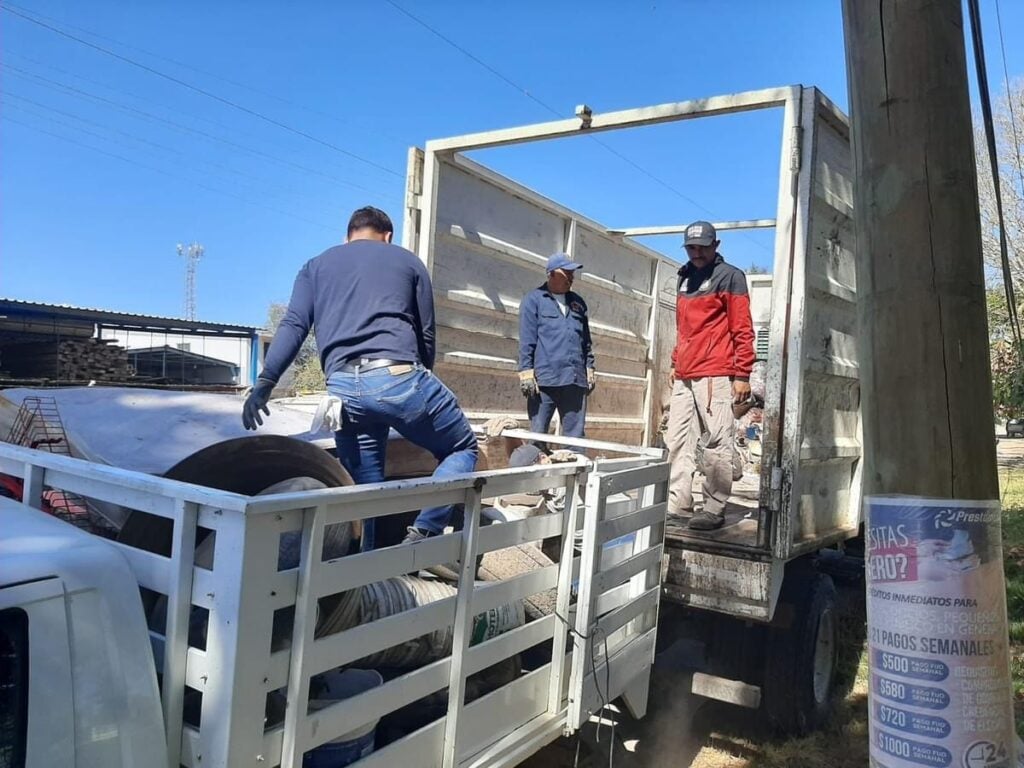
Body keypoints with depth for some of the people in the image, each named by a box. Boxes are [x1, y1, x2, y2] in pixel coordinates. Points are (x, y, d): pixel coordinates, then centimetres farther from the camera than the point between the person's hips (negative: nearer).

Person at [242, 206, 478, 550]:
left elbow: (293, 325, 10)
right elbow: (427, 335, 18)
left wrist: (265, 382, 3)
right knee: (462, 448, 16)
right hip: (400, 379, -3)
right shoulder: (408, 260, 21)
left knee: (368, 487, 16)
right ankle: (425, 532, -2)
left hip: (343, 388, 3)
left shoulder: (316, 266, 26)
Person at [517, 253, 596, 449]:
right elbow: (526, 341, -2)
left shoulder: (578, 302, 19)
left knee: (575, 436, 5)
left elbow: (586, 341, 22)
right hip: (544, 380, -4)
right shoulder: (534, 300, 4)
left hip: (575, 381, 5)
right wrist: (526, 374, -9)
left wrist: (590, 370, 15)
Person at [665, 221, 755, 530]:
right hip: (684, 377, 7)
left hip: (715, 375, -7)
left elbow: (742, 329, -4)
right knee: (677, 441, 5)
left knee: (716, 443, -6)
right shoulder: (685, 279, 22)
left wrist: (742, 374, -10)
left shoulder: (729, 276, 1)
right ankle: (677, 504, 11)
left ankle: (715, 509, -1)